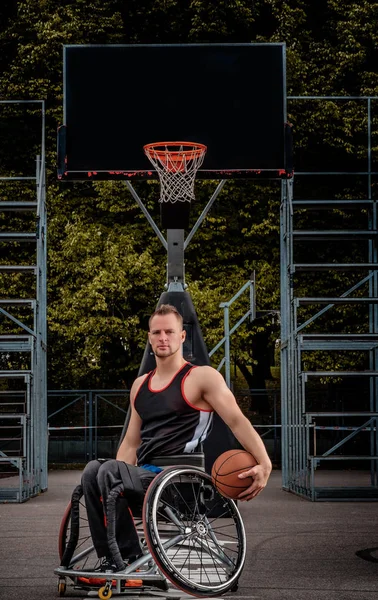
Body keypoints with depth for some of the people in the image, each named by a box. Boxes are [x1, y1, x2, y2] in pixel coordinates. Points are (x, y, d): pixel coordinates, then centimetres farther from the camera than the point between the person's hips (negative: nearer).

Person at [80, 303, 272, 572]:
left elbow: (237, 421, -7)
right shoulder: (140, 385, 23)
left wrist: (264, 464, -22)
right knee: (93, 471, -24)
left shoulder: (202, 378, 2)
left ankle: (129, 559, -19)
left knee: (109, 471, -30)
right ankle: (110, 561, -22)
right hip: (143, 475, 6)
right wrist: (116, 482, 9)